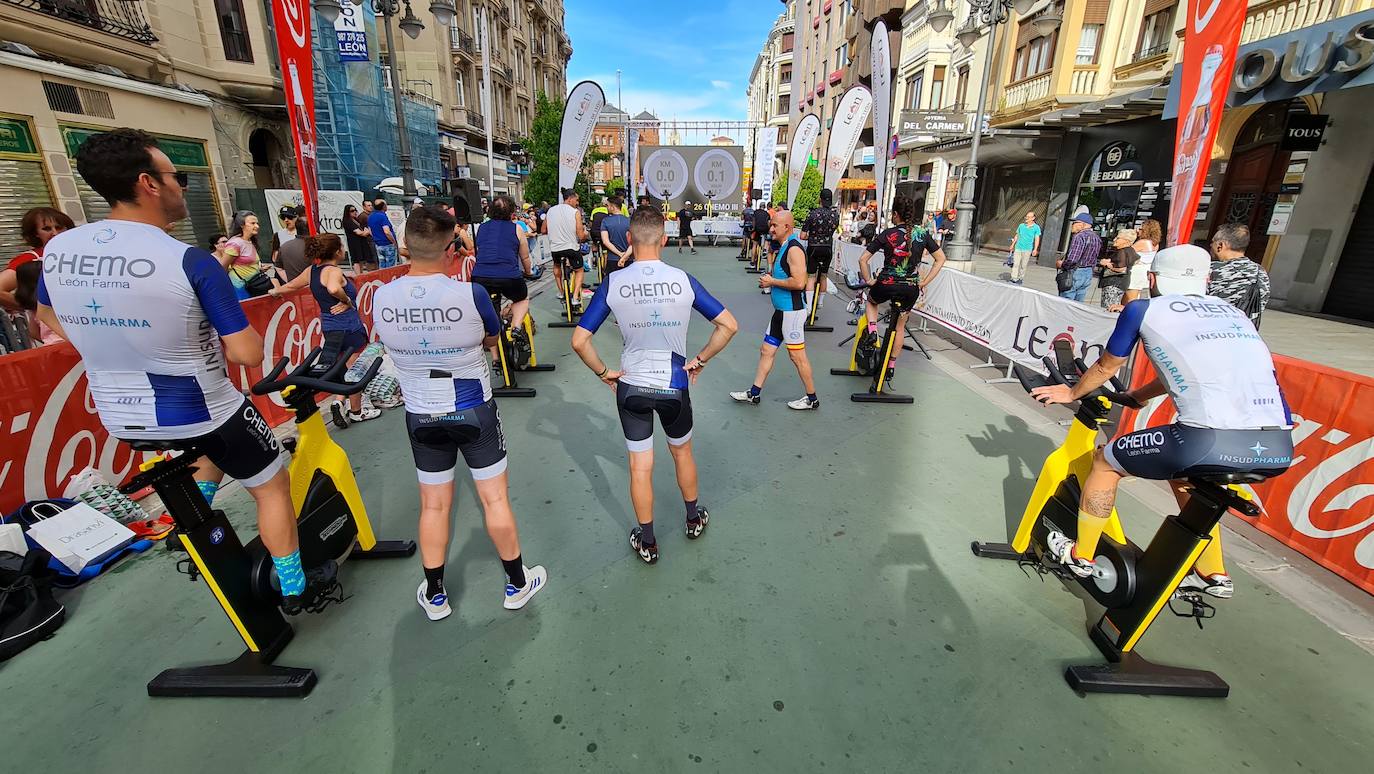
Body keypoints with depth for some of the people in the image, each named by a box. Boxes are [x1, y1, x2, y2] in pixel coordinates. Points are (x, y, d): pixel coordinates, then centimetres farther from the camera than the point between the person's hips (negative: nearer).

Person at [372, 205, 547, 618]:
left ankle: (434, 595, 32)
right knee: (495, 499, 11)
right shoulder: (470, 294, -20)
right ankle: (517, 584, 27)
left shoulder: (382, 298, -9)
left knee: (434, 506, 17)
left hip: (421, 416, 3)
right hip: (473, 412, -3)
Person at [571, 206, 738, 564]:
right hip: (675, 385, 1)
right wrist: (700, 360, 2)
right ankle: (694, 519, 44)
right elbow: (728, 325, -6)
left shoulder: (612, 283, -11)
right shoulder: (684, 280, -10)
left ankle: (647, 543, 28)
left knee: (640, 466, 12)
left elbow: (579, 341, -11)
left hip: (631, 386, 0)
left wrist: (603, 372, 2)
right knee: (682, 452, 24)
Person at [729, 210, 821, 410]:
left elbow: (799, 282, -26)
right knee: (767, 351, 13)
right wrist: (769, 279, 7)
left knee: (797, 355, -1)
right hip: (781, 310, 10)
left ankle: (812, 399, 13)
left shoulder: (794, 249, -17)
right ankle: (754, 393, 23)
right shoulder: (783, 247, 13)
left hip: (792, 311, -10)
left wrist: (772, 281, -15)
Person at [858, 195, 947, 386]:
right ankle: (891, 367, 27)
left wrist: (868, 280, 3)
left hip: (886, 284, -2)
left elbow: (863, 259, -9)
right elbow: (941, 259, 5)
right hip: (911, 289, 2)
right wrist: (924, 282, 7)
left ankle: (872, 331, 9)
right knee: (900, 326, 21)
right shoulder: (923, 234, 0)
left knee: (871, 302, 34)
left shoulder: (887, 234, -8)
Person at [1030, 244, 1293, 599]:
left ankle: (1080, 555, 29)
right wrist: (1137, 395, 54)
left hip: (1211, 439, -6)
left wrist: (1071, 393, 39)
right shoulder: (1230, 311, 25)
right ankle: (1213, 574, 43)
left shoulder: (1143, 309, 9)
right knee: (1182, 470, 34)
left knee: (1106, 461, 17)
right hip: (1279, 448, 7)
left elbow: (1105, 368, 20)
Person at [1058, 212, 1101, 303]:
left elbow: (1072, 259, -25)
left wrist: (1061, 264, -6)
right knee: (1078, 303, 14)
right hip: (1089, 273, 9)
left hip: (1074, 273, -9)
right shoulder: (1097, 237, 12)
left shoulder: (1079, 236, -16)